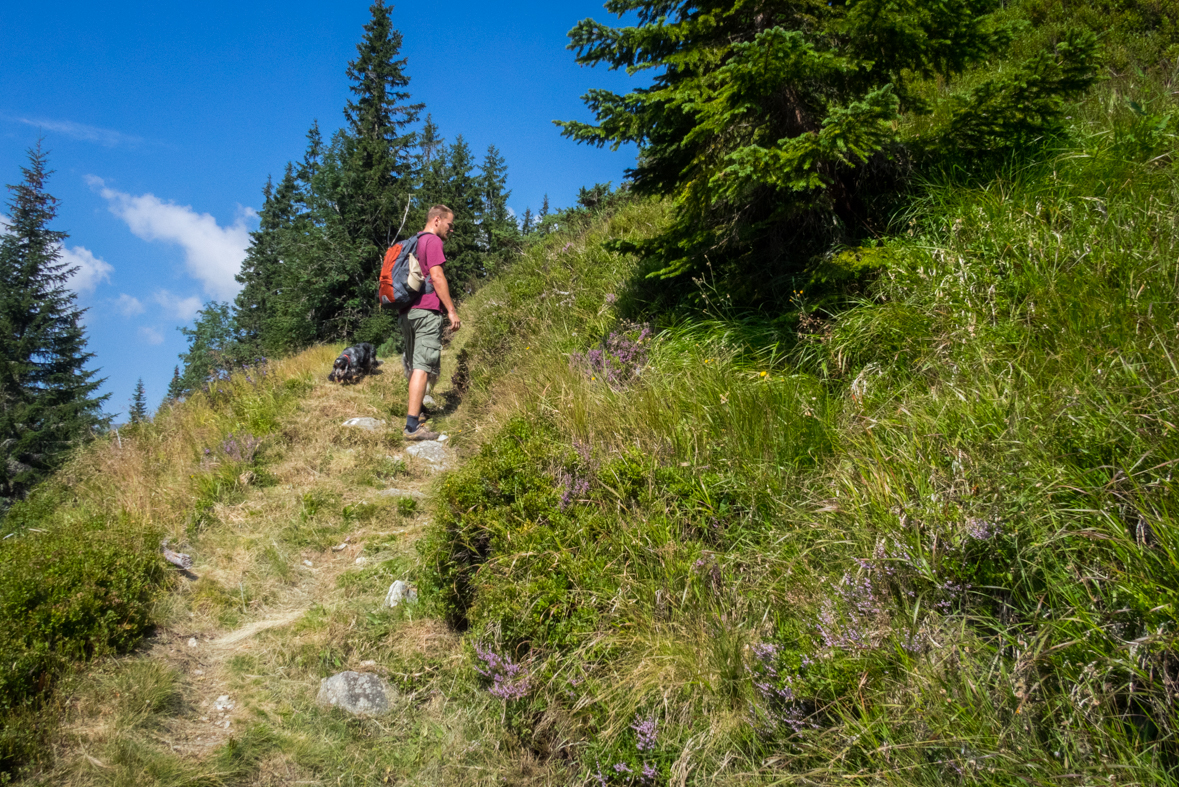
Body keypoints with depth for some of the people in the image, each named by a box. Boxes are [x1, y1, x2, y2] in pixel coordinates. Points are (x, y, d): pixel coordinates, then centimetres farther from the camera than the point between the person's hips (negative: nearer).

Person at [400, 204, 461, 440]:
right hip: (427, 311, -9)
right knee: (423, 367, -12)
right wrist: (452, 310, -14)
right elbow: (437, 277, -15)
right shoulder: (433, 241, -6)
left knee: (415, 365, 19)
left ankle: (413, 411, 30)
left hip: (408, 312, 9)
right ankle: (412, 425, -17)